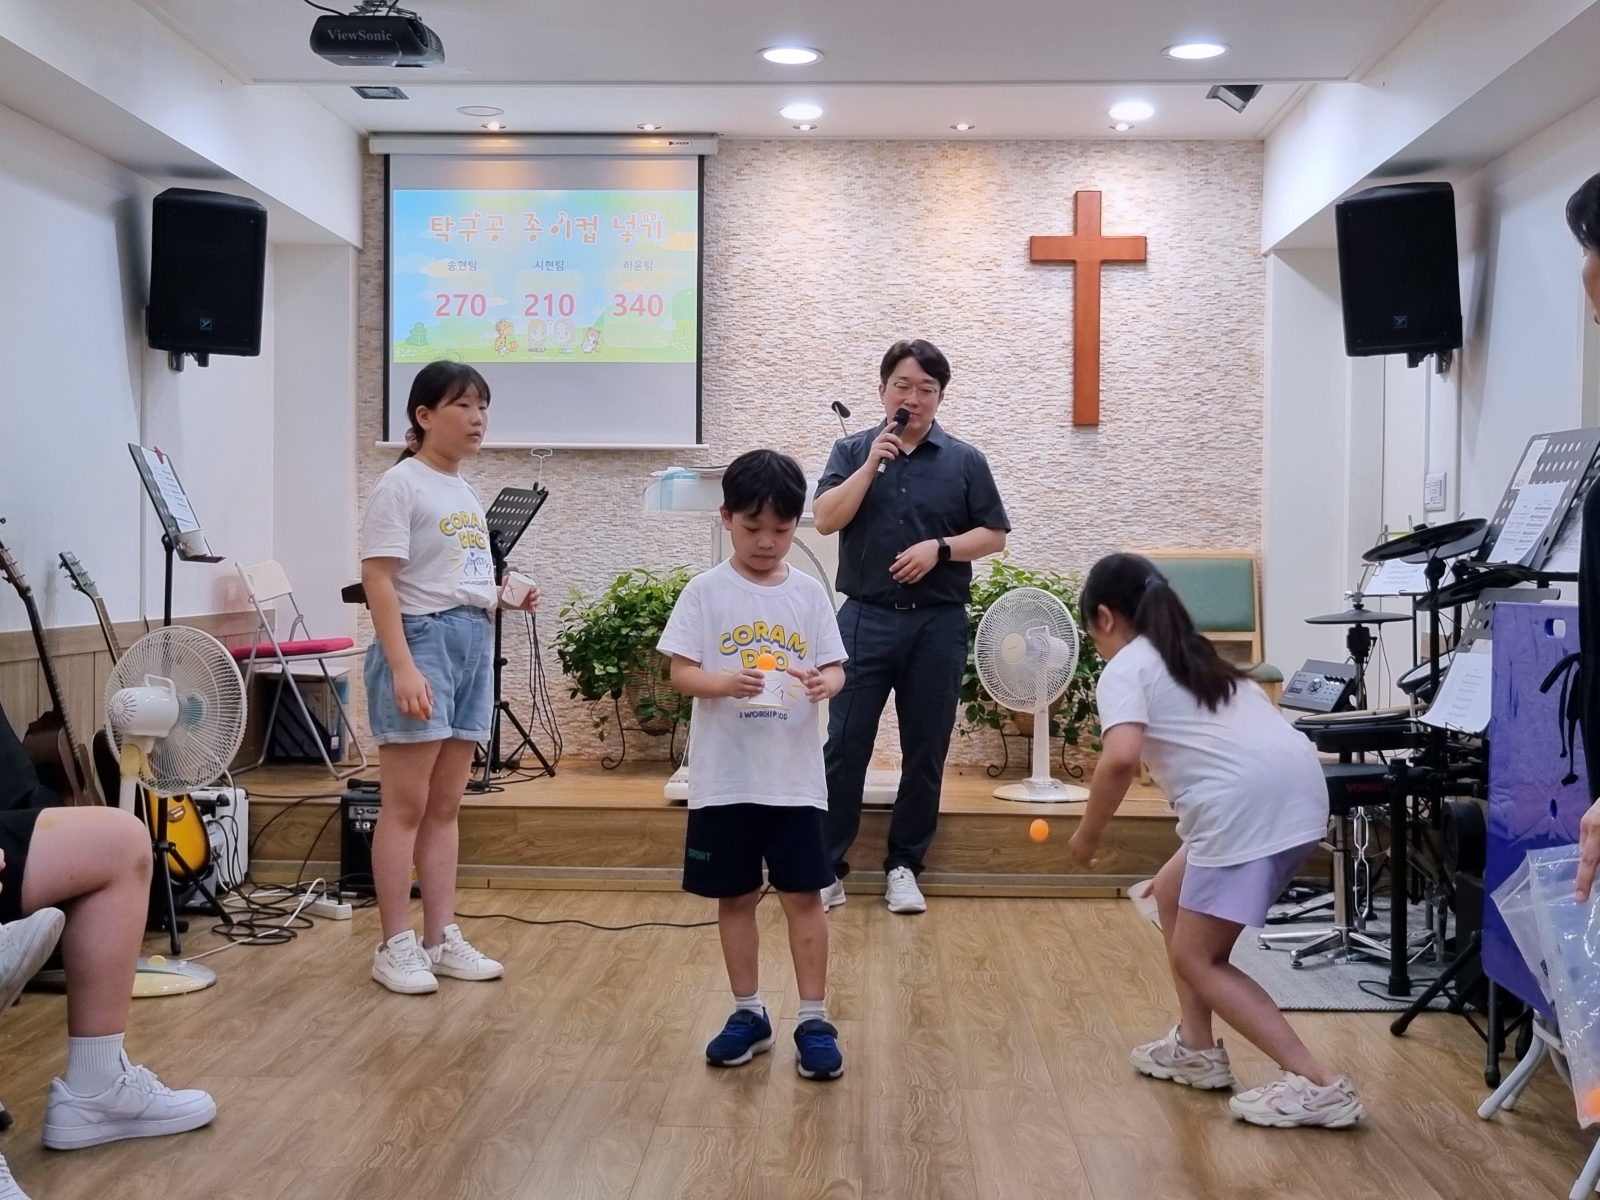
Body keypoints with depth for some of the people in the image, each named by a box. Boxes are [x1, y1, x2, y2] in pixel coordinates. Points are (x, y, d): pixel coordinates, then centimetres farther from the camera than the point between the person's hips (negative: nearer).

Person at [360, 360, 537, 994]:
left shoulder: (467, 492, 17)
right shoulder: (401, 484, -8)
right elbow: (379, 580, -15)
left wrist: (509, 597, 2)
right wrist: (403, 666, -23)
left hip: (474, 641, 8)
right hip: (423, 639, -8)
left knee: (445, 807, 11)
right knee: (407, 806, -4)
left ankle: (442, 938, 16)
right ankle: (396, 945, 4)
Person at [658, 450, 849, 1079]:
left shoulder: (809, 593, 3)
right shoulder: (706, 591, -2)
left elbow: (835, 668, 4)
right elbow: (681, 672, -6)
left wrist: (823, 683, -20)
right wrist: (726, 683, -25)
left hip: (794, 776, 1)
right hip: (724, 776, 0)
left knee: (803, 895, 2)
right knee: (735, 897, 11)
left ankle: (814, 1021, 12)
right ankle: (748, 1013, 25)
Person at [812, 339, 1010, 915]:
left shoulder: (964, 460, 4)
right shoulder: (853, 450, 5)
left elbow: (994, 535, 4)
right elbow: (826, 519, -7)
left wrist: (939, 548, -12)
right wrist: (872, 463, -15)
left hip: (938, 624, 1)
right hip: (866, 618, 0)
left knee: (925, 753, 6)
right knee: (844, 745, -1)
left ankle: (904, 865, 19)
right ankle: (827, 864, 9)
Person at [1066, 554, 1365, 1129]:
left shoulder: (1125, 668, 3)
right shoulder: (1194, 657, 29)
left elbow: (1122, 758, -15)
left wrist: (1086, 835, -1)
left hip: (1250, 805, -9)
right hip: (1293, 793, 9)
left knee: (1197, 959, 3)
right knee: (1172, 892, 26)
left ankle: (1318, 1085, -4)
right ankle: (1196, 1048, 30)